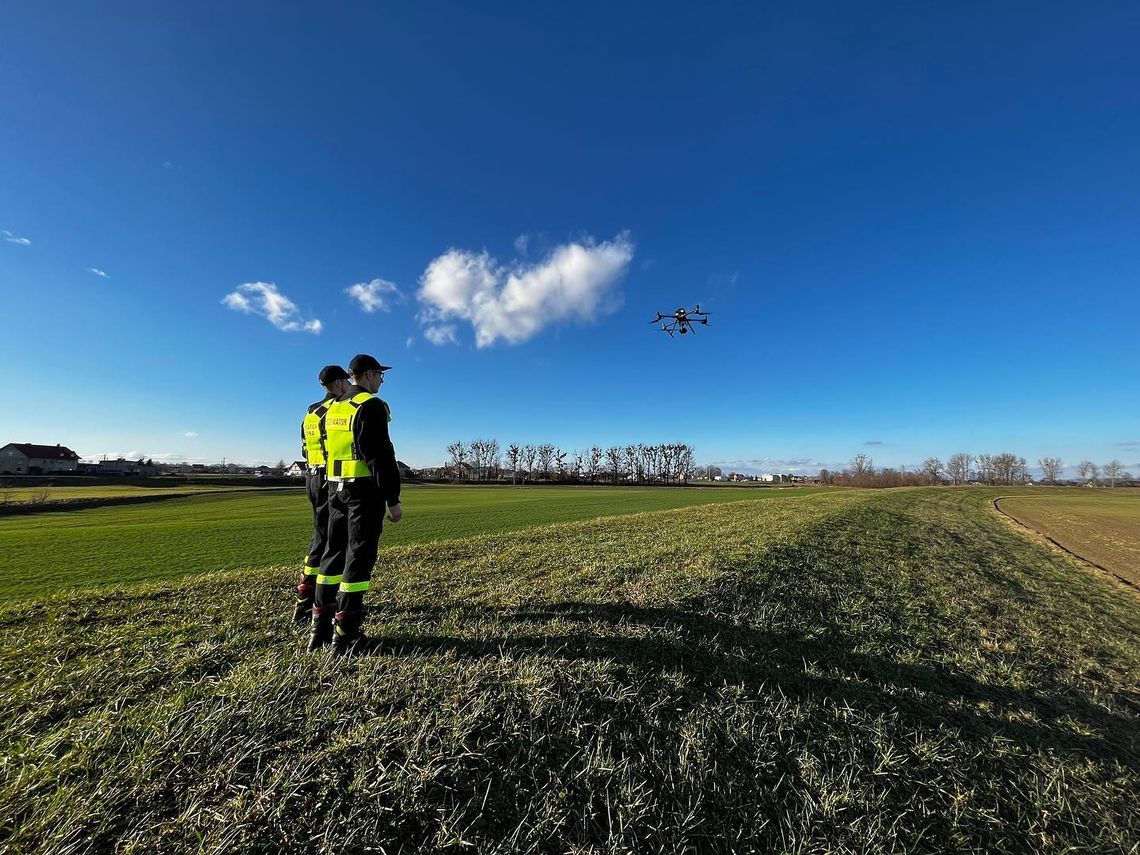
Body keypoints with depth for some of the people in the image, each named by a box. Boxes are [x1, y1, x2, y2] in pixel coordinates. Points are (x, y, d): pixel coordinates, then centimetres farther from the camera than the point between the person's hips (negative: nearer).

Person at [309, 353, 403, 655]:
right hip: (365, 489, -8)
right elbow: (381, 456, -19)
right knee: (358, 557, -2)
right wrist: (393, 499, -16)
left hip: (337, 488, 8)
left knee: (334, 552, 14)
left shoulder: (332, 409, 16)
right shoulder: (371, 406, -12)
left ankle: (320, 628, 22)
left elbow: (327, 452, 19)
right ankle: (345, 634, 4)